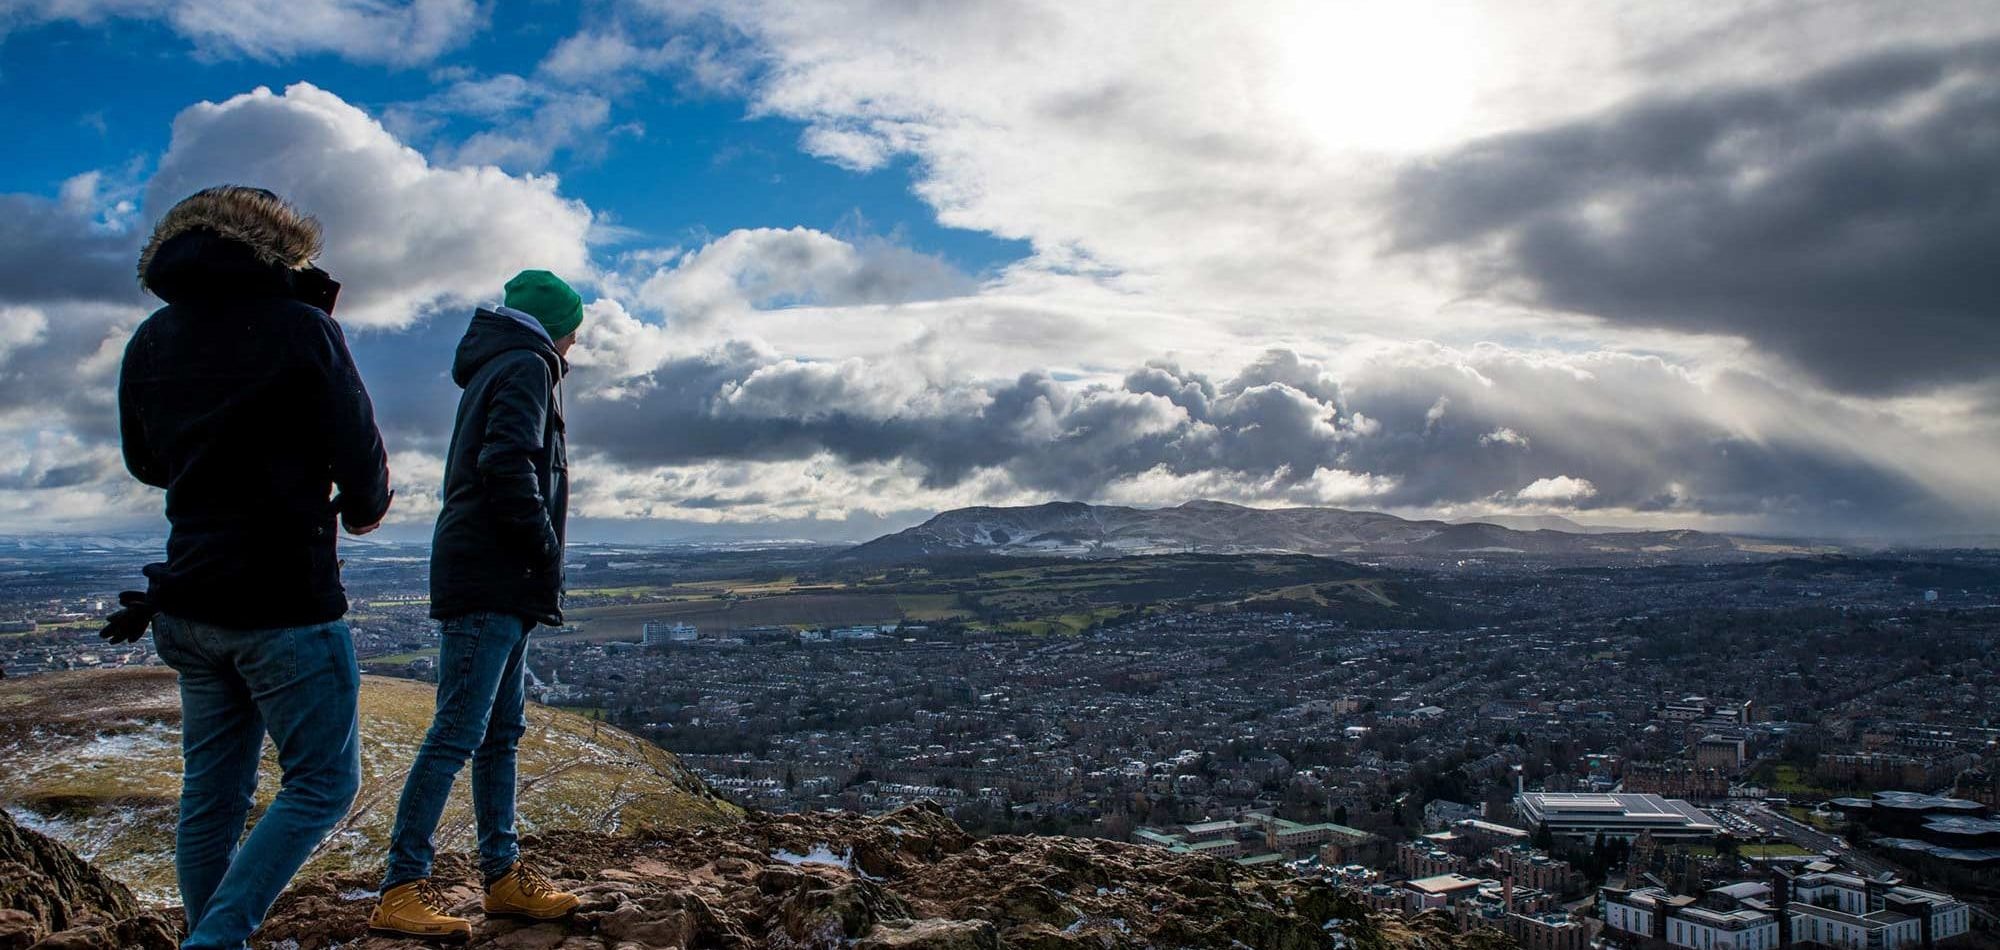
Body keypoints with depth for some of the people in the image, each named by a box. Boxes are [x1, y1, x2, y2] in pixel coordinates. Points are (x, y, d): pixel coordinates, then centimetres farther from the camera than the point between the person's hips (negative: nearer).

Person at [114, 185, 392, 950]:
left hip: (189, 600, 7)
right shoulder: (300, 327, -11)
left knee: (212, 791, 14)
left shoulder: (151, 340, 8)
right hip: (286, 600, -7)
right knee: (323, 784, 3)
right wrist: (362, 512, 10)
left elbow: (146, 462, 19)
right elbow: (361, 457, -10)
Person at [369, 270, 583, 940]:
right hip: (492, 580, -10)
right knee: (458, 733, -10)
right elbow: (509, 465, -20)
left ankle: (503, 876, 17)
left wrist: (536, 568, 15)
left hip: (496, 583, 10)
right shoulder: (527, 366, -5)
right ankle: (401, 890, -8)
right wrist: (545, 552, -13)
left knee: (502, 732, 11)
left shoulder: (497, 369, 25)